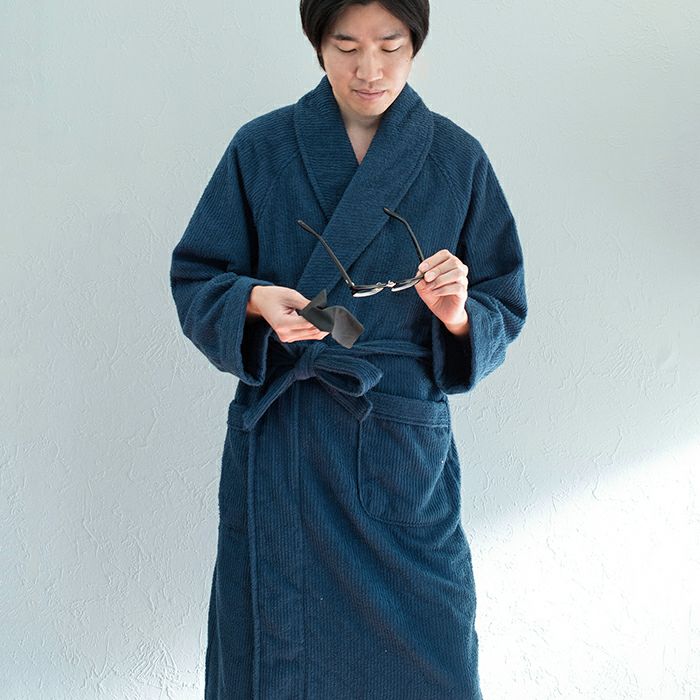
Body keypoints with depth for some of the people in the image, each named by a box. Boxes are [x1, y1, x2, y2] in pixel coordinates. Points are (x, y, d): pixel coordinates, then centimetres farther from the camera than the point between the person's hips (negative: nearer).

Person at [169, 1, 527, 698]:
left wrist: (458, 313, -16)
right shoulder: (261, 147, 2)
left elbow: (503, 310, 6)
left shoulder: (457, 159, 3)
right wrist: (255, 301, -17)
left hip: (405, 444, 0)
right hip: (279, 447, 0)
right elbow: (194, 281, 4)